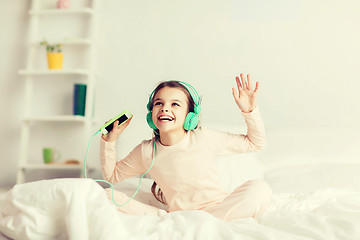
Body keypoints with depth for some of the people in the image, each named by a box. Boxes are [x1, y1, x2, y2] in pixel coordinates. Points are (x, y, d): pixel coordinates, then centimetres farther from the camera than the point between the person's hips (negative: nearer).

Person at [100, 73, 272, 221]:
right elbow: (112, 175, 15)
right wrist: (109, 141, 2)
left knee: (260, 189, -31)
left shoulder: (203, 138, -5)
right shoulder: (145, 152, 1)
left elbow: (255, 143, 4)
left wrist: (250, 111, -11)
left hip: (219, 209, -1)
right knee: (108, 195, -11)